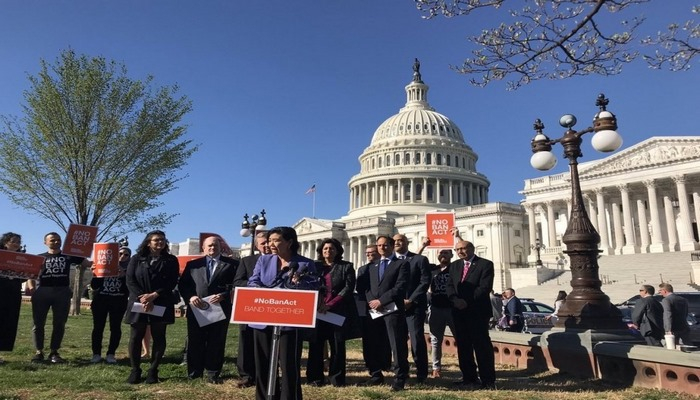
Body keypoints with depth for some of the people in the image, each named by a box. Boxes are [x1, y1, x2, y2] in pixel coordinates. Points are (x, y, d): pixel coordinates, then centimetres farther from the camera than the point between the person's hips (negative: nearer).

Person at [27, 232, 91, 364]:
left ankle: (54, 352, 12)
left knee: (59, 324, 3)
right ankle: (39, 352, 13)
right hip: (41, 292, 0)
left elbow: (89, 264, 5)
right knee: (38, 323, 3)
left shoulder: (69, 256, 11)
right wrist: (31, 287, -13)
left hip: (62, 292, 0)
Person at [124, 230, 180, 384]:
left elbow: (172, 282, -2)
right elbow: (130, 280, -1)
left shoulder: (171, 260, 6)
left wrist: (154, 295, -15)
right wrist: (142, 298, -13)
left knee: (159, 337, 1)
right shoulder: (136, 259, 8)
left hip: (161, 304, 0)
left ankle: (153, 371, 10)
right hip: (139, 303, 1)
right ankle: (135, 370, 13)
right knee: (136, 337, 2)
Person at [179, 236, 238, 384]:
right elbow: (182, 284, 7)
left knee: (216, 342, 5)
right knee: (195, 342, 9)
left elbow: (236, 284, -2)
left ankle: (213, 373, 17)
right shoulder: (192, 264, 13)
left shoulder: (231, 264, 5)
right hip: (196, 309, 2)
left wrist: (223, 295, -17)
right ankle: (194, 373, 23)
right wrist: (190, 296, -11)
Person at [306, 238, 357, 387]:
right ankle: (315, 377, 11)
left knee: (337, 345, 2)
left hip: (338, 312, -1)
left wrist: (331, 304, -13)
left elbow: (349, 288, -4)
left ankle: (336, 377, 13)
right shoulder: (315, 266, 13)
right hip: (317, 311, 1)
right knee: (316, 344, 0)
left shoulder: (346, 267, 6)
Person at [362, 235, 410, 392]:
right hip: (374, 310, 6)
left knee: (397, 344, -5)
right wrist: (371, 301, -6)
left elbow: (400, 287, -10)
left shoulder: (402, 264, 2)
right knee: (373, 344, 11)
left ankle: (399, 379, 5)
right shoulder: (372, 267, 23)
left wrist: (381, 300, -14)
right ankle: (376, 375, 23)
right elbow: (367, 288, 15)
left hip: (392, 309, -6)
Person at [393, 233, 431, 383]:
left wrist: (410, 300, -12)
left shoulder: (420, 259, 2)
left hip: (414, 306, -3)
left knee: (417, 340, -5)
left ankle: (421, 374, 6)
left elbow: (425, 282, -5)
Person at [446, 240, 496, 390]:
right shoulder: (454, 266, 16)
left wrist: (468, 302, -17)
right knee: (463, 346, 8)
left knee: (482, 345, -4)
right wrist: (455, 299, -12)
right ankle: (469, 378, 18)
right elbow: (450, 286, 7)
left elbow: (485, 287, -12)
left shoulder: (485, 264, -2)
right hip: (459, 311, 6)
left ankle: (488, 380, 3)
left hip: (478, 311, -6)